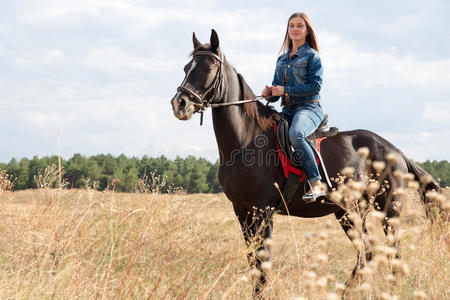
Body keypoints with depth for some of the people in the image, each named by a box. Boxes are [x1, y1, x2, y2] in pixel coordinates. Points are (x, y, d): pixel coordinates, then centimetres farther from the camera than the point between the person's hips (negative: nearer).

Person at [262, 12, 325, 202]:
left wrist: (286, 90, -16)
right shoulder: (282, 59, 20)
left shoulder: (312, 56, 0)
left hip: (308, 108, -8)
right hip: (287, 111, 8)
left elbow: (315, 85, -11)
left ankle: (316, 184, -36)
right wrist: (269, 94, -1)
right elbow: (277, 88, 24)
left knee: (295, 134, -37)